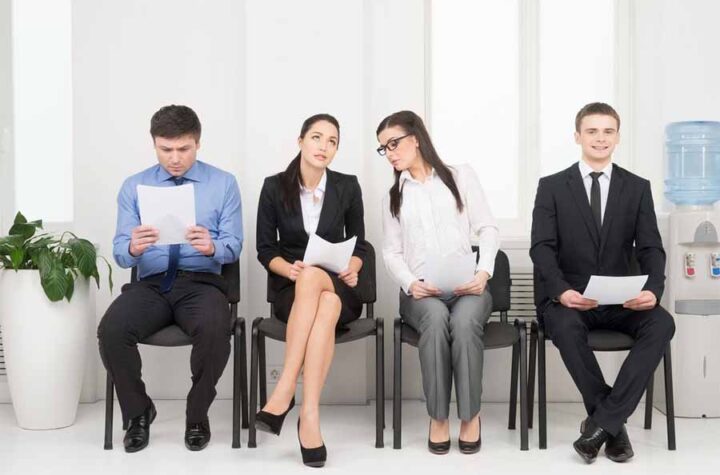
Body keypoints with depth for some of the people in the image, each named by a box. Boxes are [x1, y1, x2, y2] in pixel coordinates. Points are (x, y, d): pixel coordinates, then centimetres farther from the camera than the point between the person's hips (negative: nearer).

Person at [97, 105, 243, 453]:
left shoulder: (224, 184, 4)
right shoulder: (133, 187, 8)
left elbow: (233, 246, -2)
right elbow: (120, 253, 1)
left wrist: (211, 246, -26)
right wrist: (133, 248, -24)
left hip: (201, 283, -1)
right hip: (150, 283, 2)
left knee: (215, 330, -35)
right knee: (111, 331, -28)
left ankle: (197, 415, -6)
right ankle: (138, 413, 0)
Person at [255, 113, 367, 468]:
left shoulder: (347, 187, 1)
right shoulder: (274, 187, -1)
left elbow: (358, 245, 8)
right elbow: (265, 250, 1)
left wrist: (352, 271, -13)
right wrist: (290, 269, -18)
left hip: (338, 288, 1)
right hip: (291, 289, 0)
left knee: (312, 276, -37)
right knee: (325, 308, -36)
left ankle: (283, 392, -39)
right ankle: (309, 417, -39)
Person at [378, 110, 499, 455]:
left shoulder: (461, 176, 13)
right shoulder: (393, 196, 19)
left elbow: (487, 228, 6)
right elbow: (391, 252, 10)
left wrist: (483, 272, -12)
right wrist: (410, 283, -11)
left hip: (466, 287, -1)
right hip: (421, 292, 1)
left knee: (463, 321, -35)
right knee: (436, 318, -35)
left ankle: (470, 414, -18)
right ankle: (438, 416, -22)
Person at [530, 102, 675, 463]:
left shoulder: (637, 188, 8)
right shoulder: (552, 187, 2)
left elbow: (651, 249, 1)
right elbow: (542, 247, -7)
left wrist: (653, 289, -21)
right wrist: (561, 290, -26)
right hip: (568, 298, -2)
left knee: (662, 323, -28)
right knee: (567, 327, -35)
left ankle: (602, 421, -24)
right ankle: (613, 424, -18)